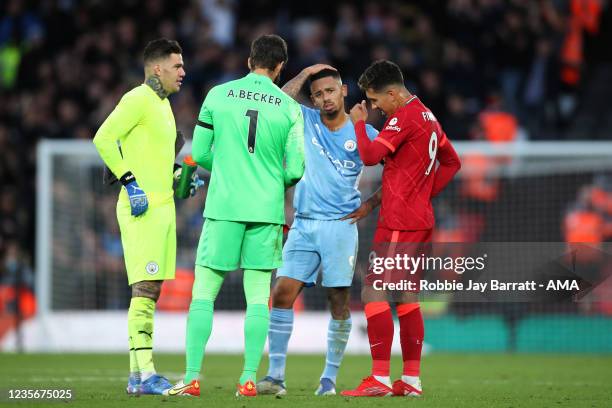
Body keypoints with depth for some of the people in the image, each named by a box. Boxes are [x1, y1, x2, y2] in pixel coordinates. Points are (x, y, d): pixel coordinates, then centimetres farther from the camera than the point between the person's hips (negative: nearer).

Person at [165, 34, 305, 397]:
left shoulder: (218, 95, 1)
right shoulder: (289, 107, 1)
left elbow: (201, 154, 5)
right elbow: (296, 169, -2)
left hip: (224, 205, -1)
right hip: (267, 210, 1)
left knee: (204, 292, 4)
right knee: (258, 295, 6)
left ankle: (192, 377, -2)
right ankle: (249, 378, 1)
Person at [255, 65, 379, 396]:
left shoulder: (363, 133, 2)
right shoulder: (305, 121, 9)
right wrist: (305, 74, 1)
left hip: (341, 226, -2)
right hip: (303, 225, 2)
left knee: (339, 301, -4)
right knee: (282, 293, -8)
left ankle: (330, 378, 6)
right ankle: (275, 375, -6)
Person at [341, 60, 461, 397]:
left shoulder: (404, 117, -13)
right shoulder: (427, 116, 16)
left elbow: (370, 155, -19)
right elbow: (452, 162, 25)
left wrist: (359, 123, -4)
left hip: (399, 221, -10)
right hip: (421, 220, 10)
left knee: (373, 291, -10)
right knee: (406, 295, 13)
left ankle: (380, 379, -14)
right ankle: (411, 379, 14)